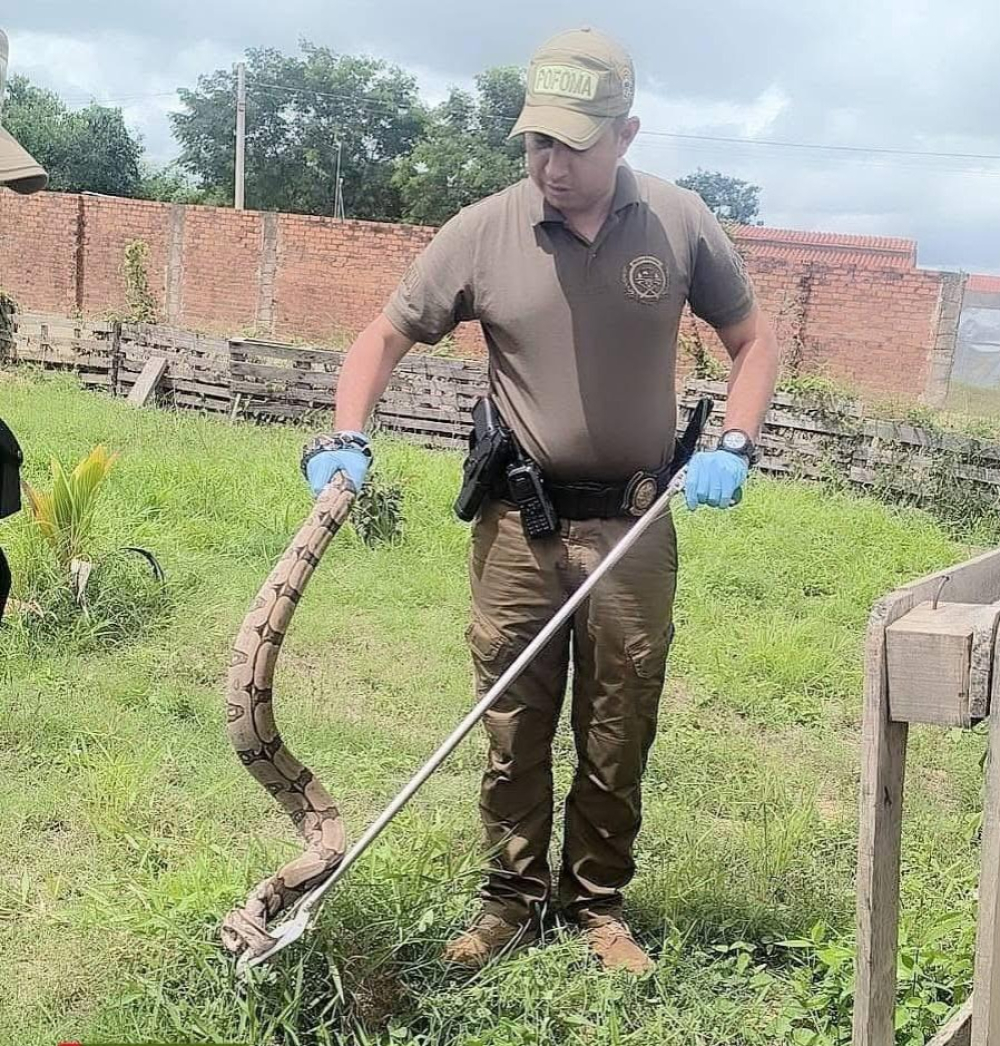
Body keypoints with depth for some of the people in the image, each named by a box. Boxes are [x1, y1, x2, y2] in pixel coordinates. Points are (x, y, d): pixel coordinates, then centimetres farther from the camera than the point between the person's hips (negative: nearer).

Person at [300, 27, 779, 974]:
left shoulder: (679, 223, -3)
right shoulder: (484, 232, -5)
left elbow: (753, 340, 8)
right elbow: (385, 336, 1)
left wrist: (732, 446, -7)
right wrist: (345, 440, -15)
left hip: (635, 528, 1)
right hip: (519, 524, 0)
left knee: (618, 732, 11)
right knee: (512, 724, 9)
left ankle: (598, 900, 31)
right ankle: (511, 897, 28)